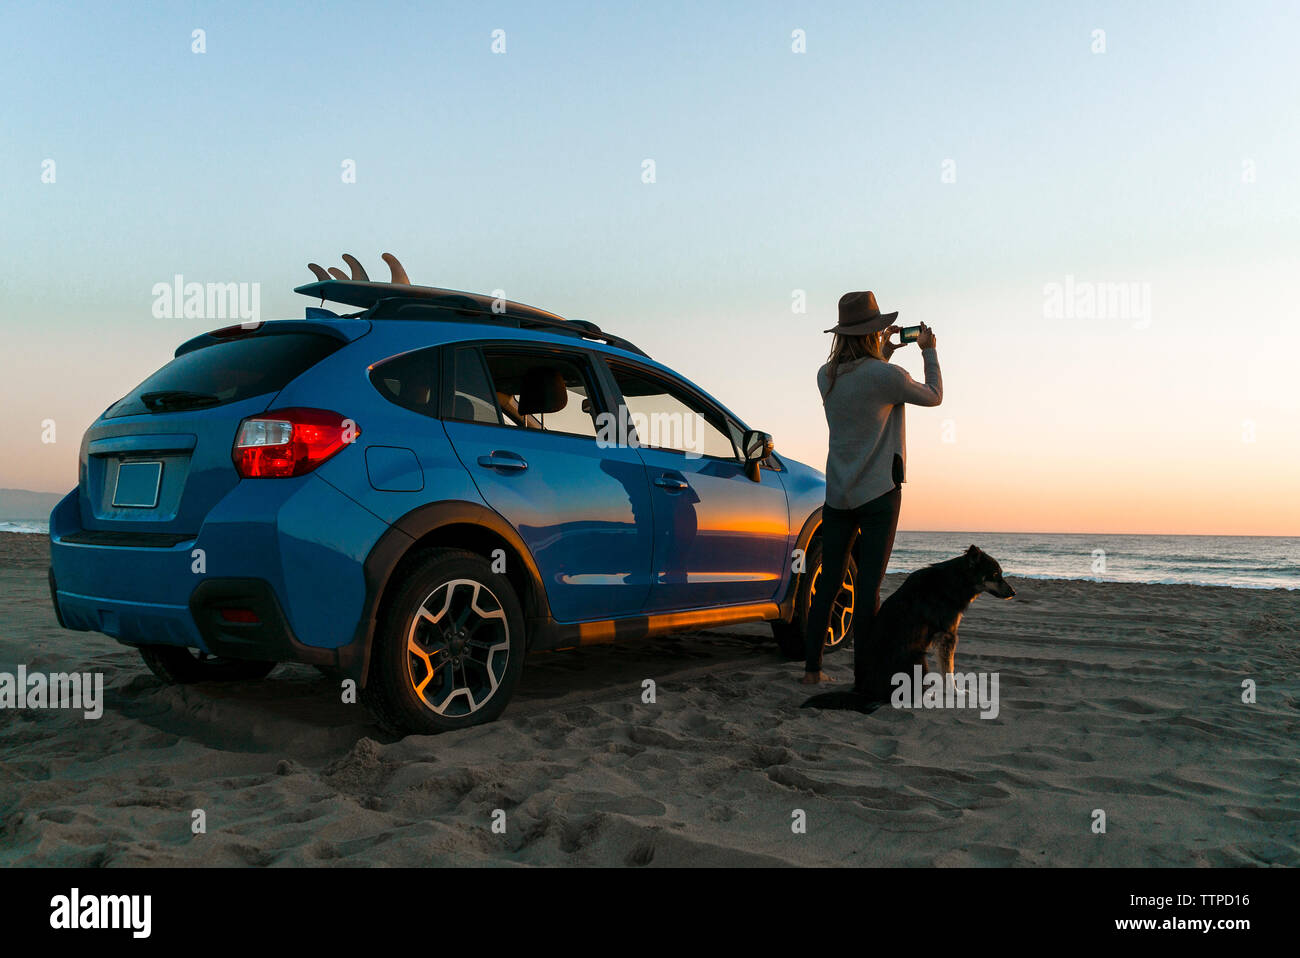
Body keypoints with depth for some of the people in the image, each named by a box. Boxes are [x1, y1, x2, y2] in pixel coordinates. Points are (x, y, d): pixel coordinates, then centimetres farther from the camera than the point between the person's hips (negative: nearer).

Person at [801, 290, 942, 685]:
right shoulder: (885, 375, -13)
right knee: (868, 586, -2)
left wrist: (886, 350, 30)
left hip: (837, 494, 5)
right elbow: (934, 397, 5)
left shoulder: (827, 376, 4)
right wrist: (929, 352, 19)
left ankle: (812, 668, 13)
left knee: (828, 584, 10)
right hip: (878, 493, -5)